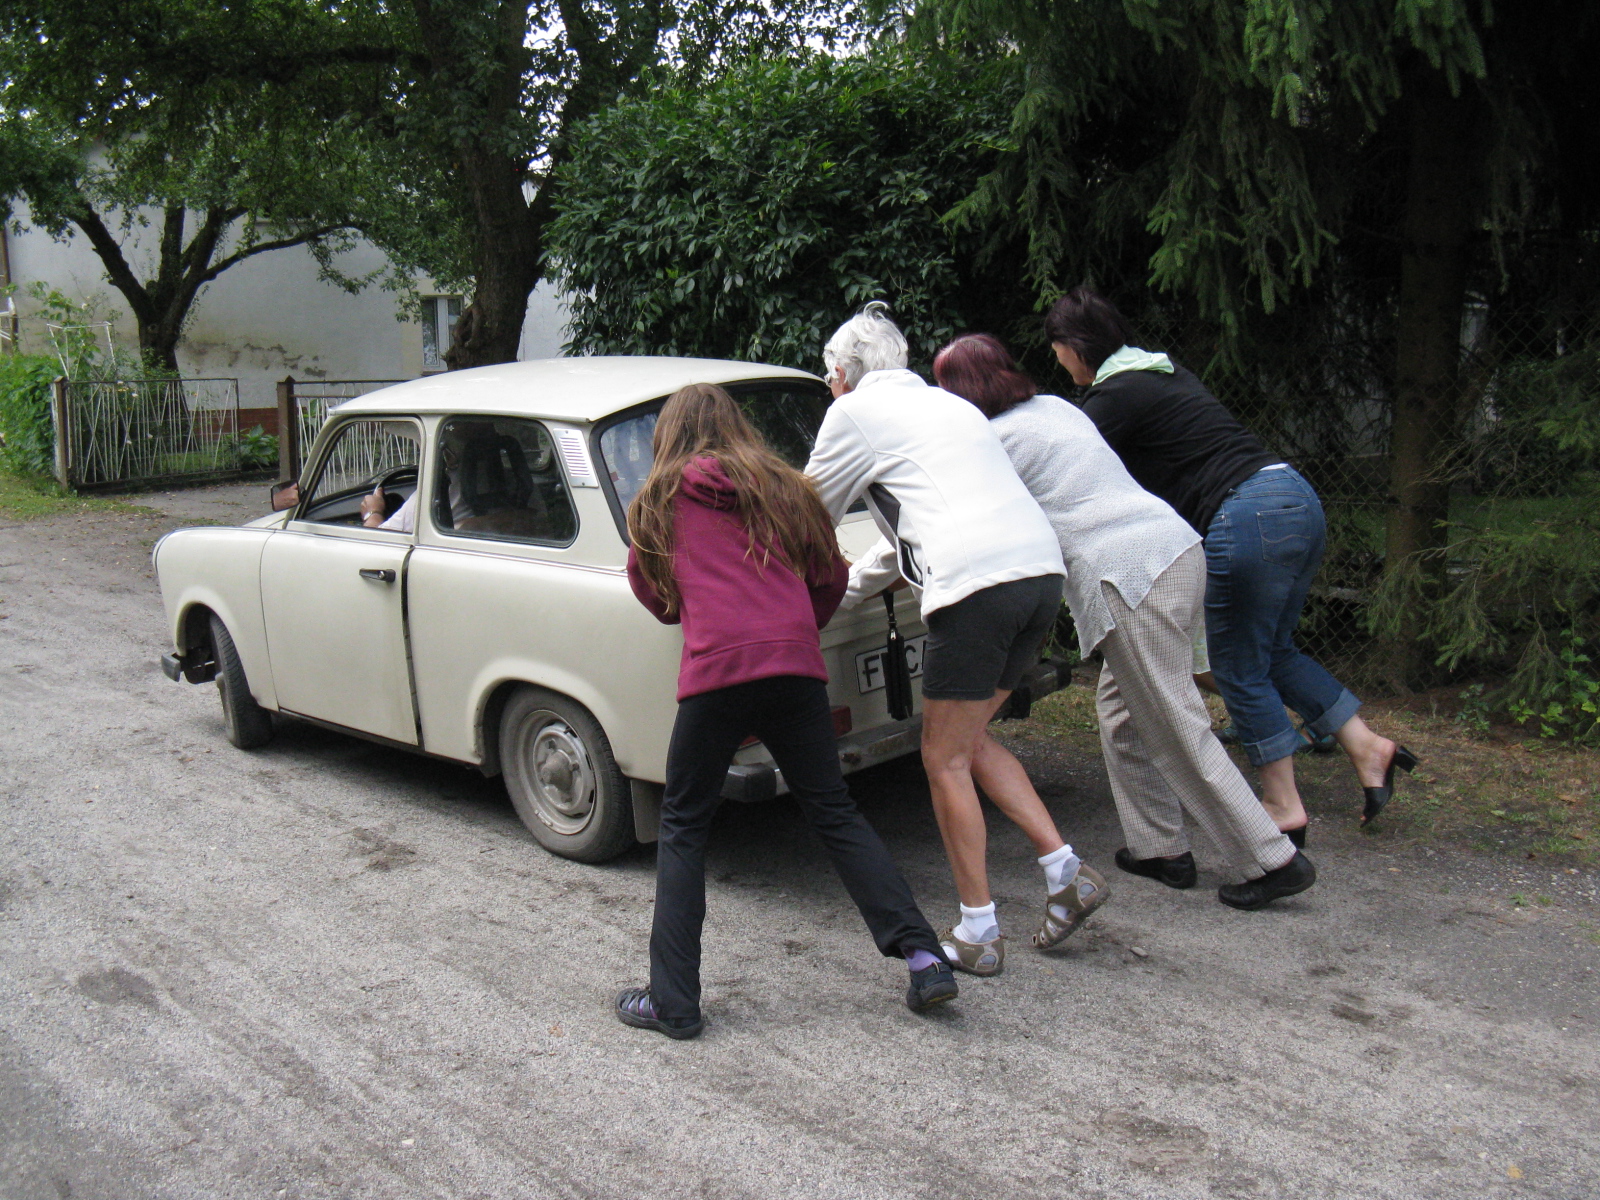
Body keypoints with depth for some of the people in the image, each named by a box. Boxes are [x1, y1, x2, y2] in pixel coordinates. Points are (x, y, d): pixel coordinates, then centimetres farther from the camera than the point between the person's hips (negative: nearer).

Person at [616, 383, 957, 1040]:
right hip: (797, 665, 3)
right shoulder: (782, 487, 19)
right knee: (834, 812, 14)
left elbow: (654, 595, 23)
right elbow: (831, 578, 23)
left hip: (717, 667, -3)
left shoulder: (660, 498, 13)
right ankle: (924, 957, 8)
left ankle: (672, 1002, 11)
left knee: (683, 827, 10)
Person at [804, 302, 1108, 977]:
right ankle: (1066, 873, 17)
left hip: (977, 583, -8)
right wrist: (840, 592, 45)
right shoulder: (944, 403, 30)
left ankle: (978, 935, 11)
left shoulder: (856, 411, 6)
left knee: (945, 760, 4)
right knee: (970, 741, 21)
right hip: (1043, 569, 8)